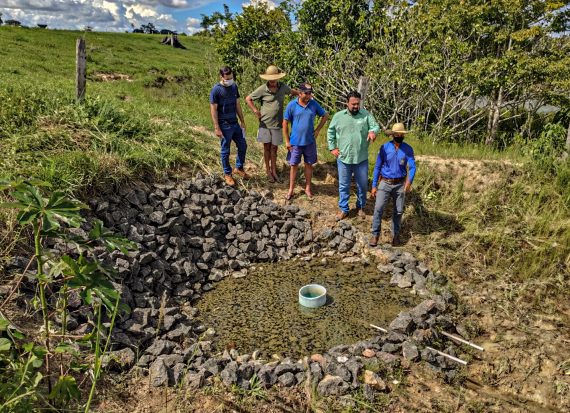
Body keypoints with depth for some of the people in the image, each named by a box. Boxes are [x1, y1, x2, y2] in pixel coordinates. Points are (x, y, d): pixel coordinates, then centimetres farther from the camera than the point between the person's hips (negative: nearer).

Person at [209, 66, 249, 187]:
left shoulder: (234, 86, 5)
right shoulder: (216, 90, -14)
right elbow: (213, 110, -13)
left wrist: (242, 121, 12)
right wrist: (217, 128, -16)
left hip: (235, 123, 6)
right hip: (224, 126, -6)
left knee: (243, 146, 13)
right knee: (225, 151, 5)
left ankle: (239, 168, 32)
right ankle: (227, 174, 20)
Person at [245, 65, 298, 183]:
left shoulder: (283, 87, -1)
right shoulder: (262, 89, -11)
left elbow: (292, 91, 20)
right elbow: (248, 98, -1)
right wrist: (255, 111, -7)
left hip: (277, 124, 2)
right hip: (265, 124, -2)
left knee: (274, 148, 10)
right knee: (267, 147, 8)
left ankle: (274, 171, 20)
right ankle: (268, 170, 21)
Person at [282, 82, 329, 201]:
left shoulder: (314, 104, -4)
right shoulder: (292, 105, -10)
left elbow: (325, 115, 10)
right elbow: (285, 123, -5)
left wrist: (318, 130, 1)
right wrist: (287, 141, -6)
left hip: (310, 142, 2)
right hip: (295, 142, -2)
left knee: (309, 165, 11)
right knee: (294, 165, 7)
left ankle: (308, 188, 26)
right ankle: (291, 190, 19)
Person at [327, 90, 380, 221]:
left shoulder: (366, 114, -3)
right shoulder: (338, 116, -1)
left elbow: (376, 126, -8)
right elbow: (330, 132, 10)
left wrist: (372, 131, -32)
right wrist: (332, 148, 3)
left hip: (361, 159, 0)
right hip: (343, 158, 0)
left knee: (362, 185, 13)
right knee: (344, 186, 11)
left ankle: (360, 207, 35)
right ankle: (344, 209, 26)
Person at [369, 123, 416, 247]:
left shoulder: (408, 149, -4)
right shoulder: (384, 147, -6)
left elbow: (412, 167, -12)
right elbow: (377, 167, -1)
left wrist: (409, 181, -32)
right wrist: (374, 186, -3)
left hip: (400, 184, 1)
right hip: (385, 183, -1)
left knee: (398, 211, 9)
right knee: (378, 208, -13)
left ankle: (395, 234, 26)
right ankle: (375, 234, -3)